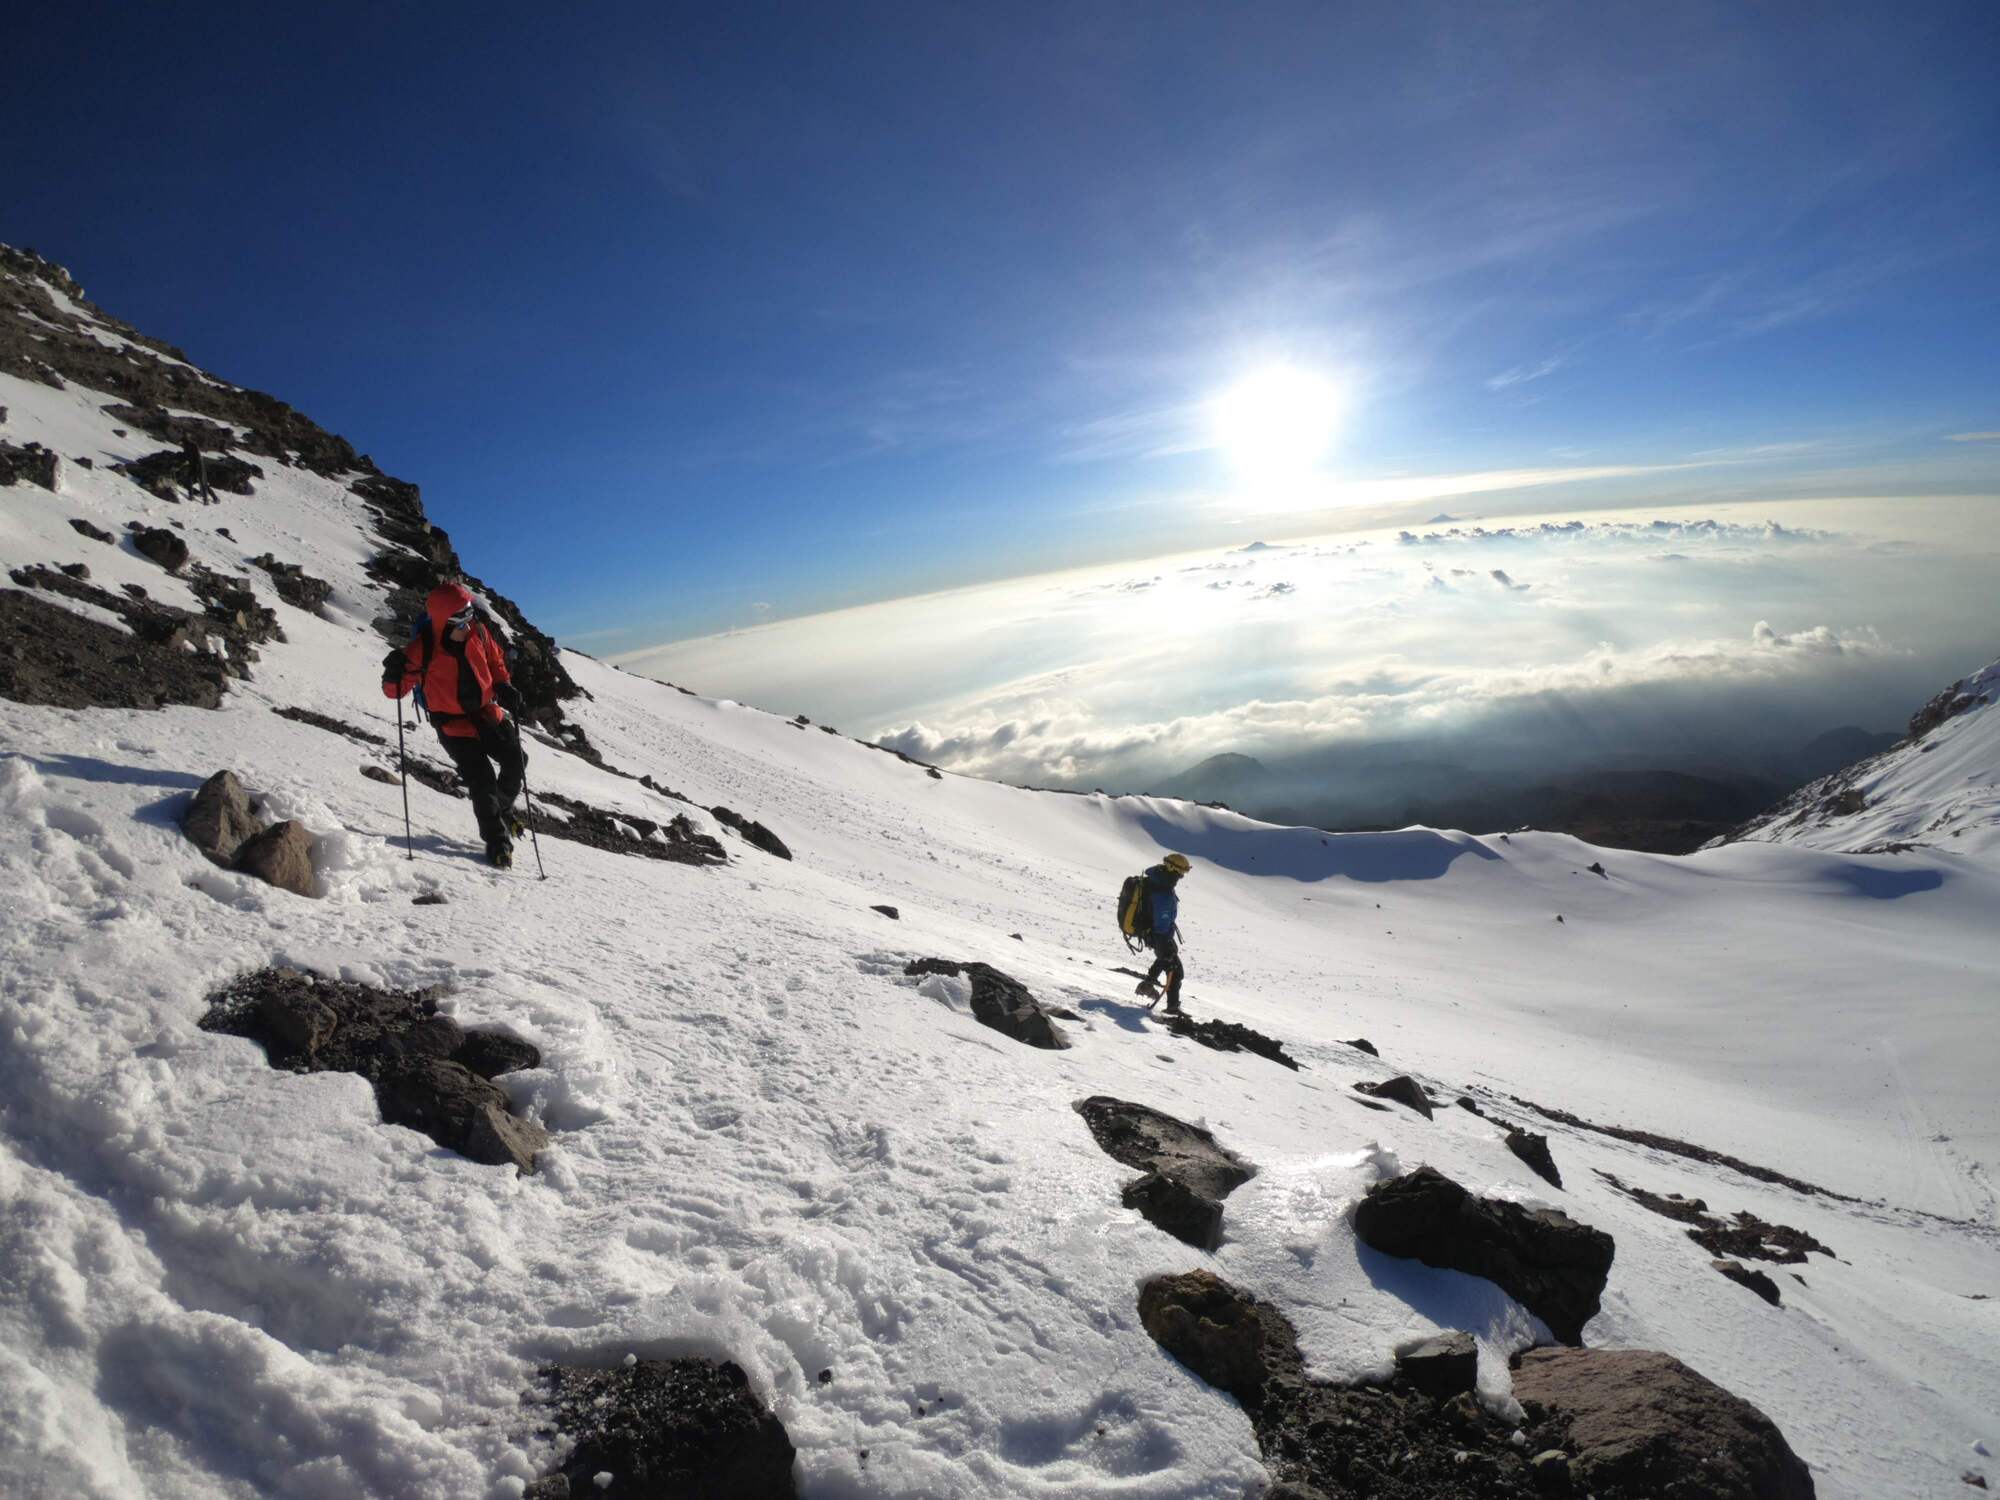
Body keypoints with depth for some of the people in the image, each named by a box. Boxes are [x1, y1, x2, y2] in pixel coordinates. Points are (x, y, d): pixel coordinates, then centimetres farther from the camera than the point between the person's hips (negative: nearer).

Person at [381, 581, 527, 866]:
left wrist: (504, 686, -6)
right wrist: (394, 676, -36)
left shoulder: (478, 631, -10)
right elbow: (396, 690, -13)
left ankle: (502, 809, 30)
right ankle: (496, 839, 5)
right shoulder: (423, 649, -21)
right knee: (481, 778, -10)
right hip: (452, 723, -4)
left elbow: (496, 660, 10)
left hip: (485, 712, 5)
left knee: (516, 760, 1)